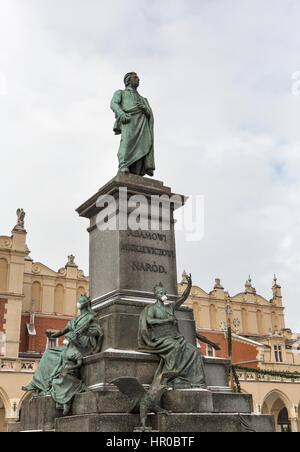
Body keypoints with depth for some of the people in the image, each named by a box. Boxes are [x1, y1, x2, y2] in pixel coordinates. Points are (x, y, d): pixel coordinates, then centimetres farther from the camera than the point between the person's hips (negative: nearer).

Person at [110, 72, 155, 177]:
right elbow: (113, 104, 6)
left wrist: (144, 108, -2)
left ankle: (135, 172, -35)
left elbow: (150, 113, 23)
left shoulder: (142, 99, 40)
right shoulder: (120, 93, 28)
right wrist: (121, 113, -17)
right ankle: (124, 166, -43)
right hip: (128, 119, -3)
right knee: (128, 139, -30)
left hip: (142, 120, 3)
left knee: (146, 140, -22)